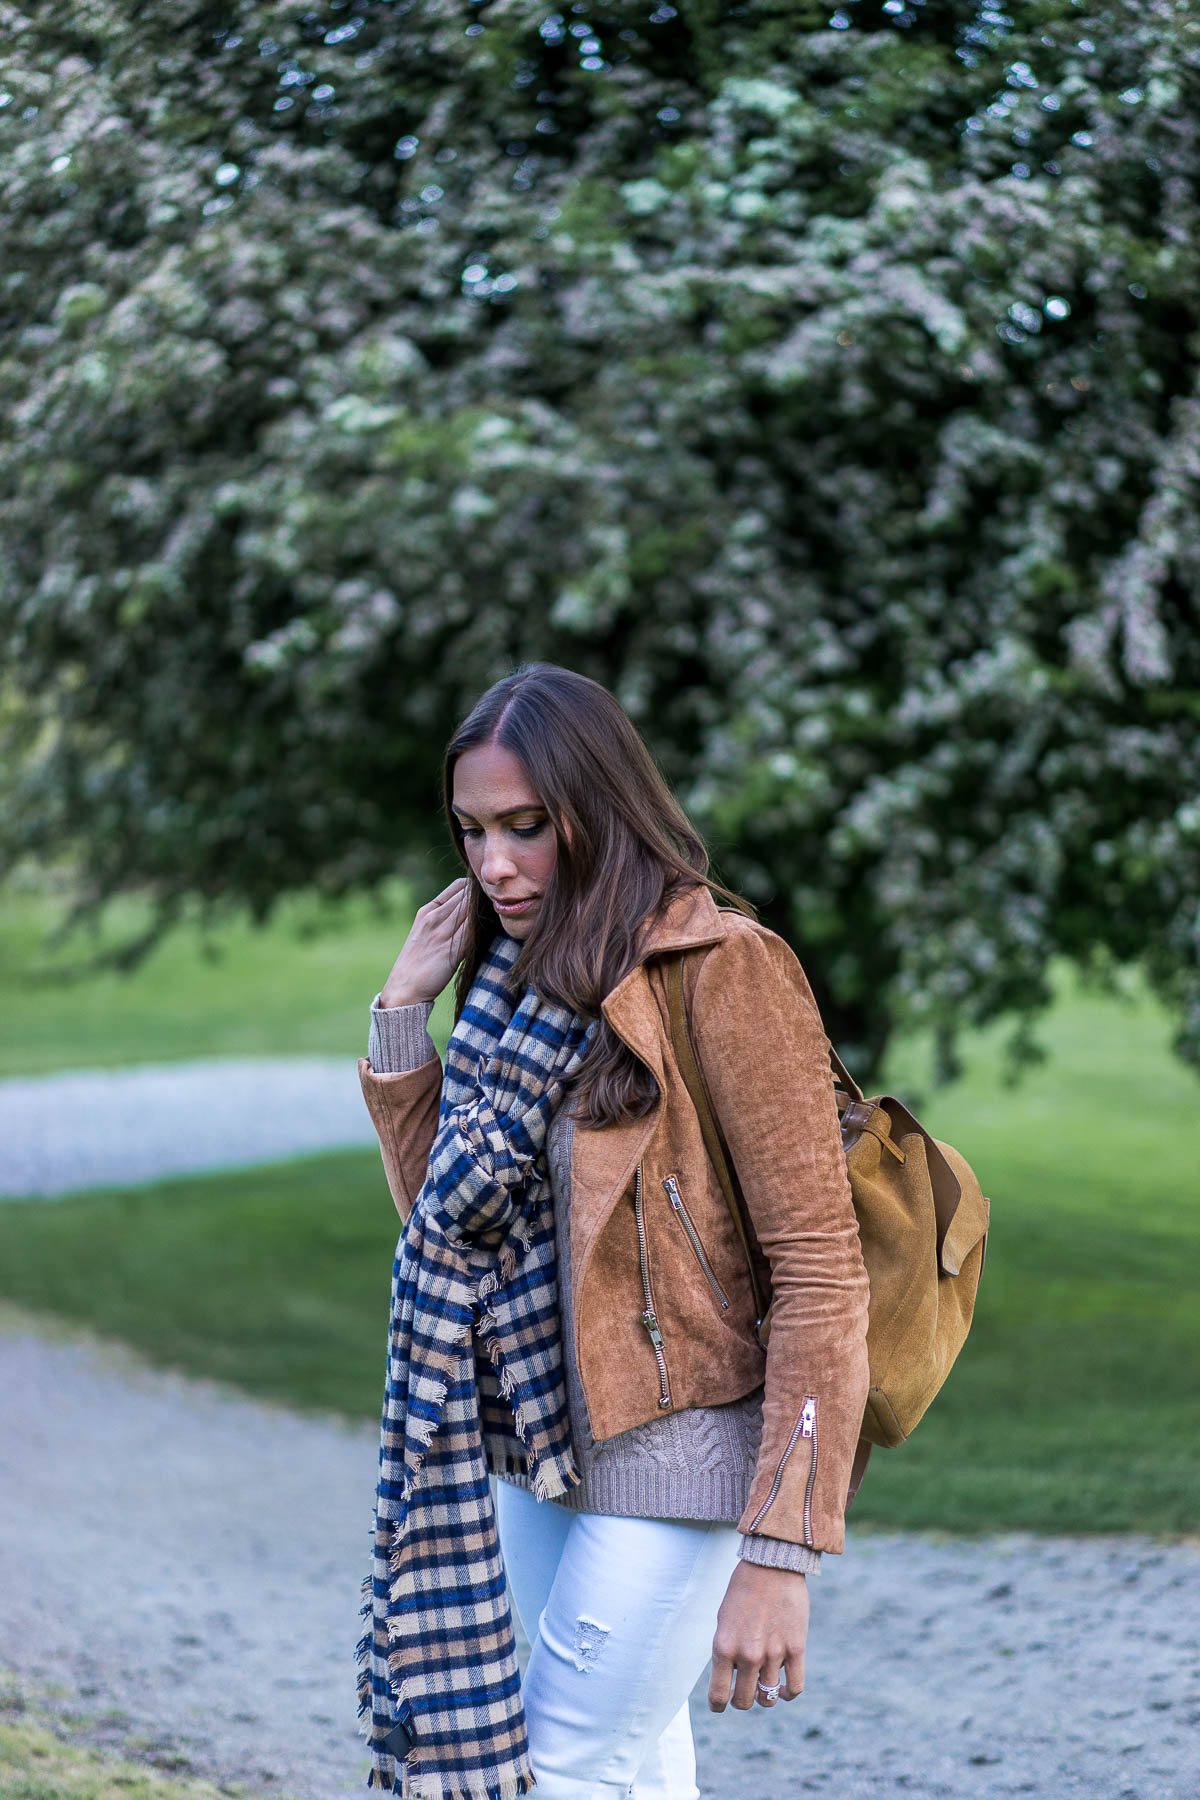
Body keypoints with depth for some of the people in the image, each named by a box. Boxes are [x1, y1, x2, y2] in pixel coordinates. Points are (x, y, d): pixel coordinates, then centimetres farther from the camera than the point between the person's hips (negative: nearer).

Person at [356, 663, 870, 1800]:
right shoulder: (531, 979, 8)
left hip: (678, 1456, -7)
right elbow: (442, 1216, 13)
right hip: (541, 1437, 7)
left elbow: (822, 1275, -18)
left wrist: (779, 1556, -22)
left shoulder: (725, 971, -16)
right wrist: (402, 1013, 3)